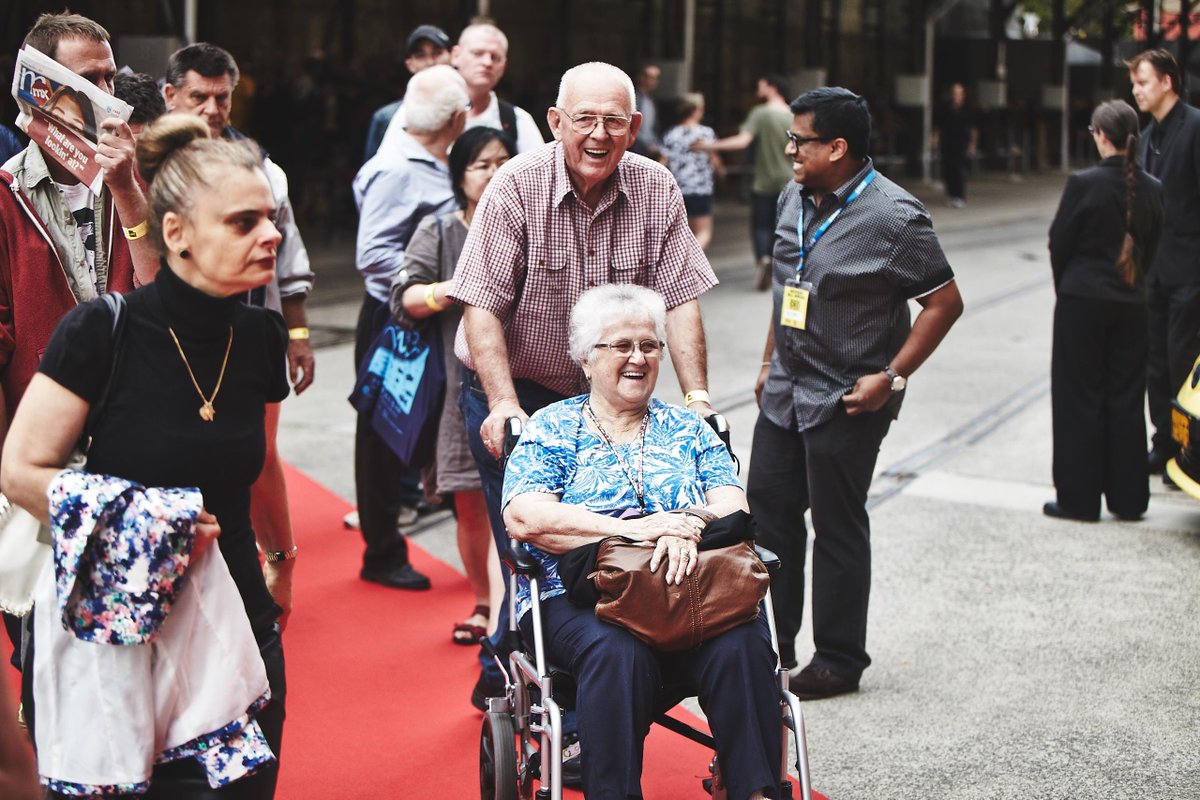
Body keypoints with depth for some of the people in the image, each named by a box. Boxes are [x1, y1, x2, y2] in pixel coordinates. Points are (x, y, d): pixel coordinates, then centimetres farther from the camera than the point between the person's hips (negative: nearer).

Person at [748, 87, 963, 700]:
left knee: (838, 529, 3)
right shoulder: (795, 199, 7)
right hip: (785, 392, 8)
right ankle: (772, 643, 27)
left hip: (847, 402, -7)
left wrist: (892, 377, -16)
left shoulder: (893, 217, -17)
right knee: (768, 511, 12)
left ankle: (839, 660, 17)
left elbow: (945, 302, -13)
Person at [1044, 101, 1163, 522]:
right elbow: (1151, 247, 6)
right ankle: (1128, 498, 17)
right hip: (1130, 305, 4)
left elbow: (1059, 243, -6)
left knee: (1079, 398, 4)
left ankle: (1079, 498, 8)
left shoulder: (1084, 184, -14)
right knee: (1126, 399, 12)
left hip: (1082, 302, -4)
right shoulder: (1152, 190, -1)